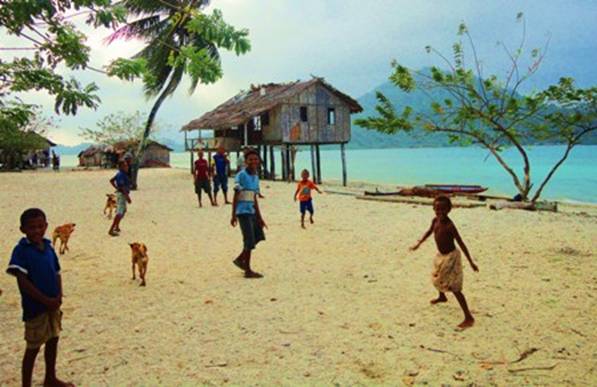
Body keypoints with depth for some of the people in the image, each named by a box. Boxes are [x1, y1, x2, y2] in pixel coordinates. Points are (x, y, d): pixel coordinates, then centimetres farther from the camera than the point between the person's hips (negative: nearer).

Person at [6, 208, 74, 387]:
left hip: (53, 305, 6)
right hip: (35, 307, -6)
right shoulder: (21, 250, -15)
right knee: (33, 348, 4)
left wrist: (58, 297, -6)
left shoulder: (48, 247, 4)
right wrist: (46, 300, -19)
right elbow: (22, 281, -20)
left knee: (53, 340, 18)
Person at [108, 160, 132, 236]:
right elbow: (122, 187, -27)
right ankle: (111, 230, -16)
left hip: (121, 194, 11)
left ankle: (117, 227, 36)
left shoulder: (119, 174, 11)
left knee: (123, 210, 25)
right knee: (120, 213, -14)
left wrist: (117, 188, 20)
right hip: (122, 195, -11)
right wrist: (127, 197, -25)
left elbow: (111, 180, 23)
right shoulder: (121, 175, -20)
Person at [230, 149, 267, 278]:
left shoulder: (256, 177, 12)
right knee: (249, 240, -5)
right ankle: (248, 271, 5)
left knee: (258, 236, 13)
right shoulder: (241, 175, -10)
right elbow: (236, 196, -12)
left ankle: (240, 259, 26)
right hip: (243, 211, -8)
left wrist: (259, 217, 17)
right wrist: (233, 216, -15)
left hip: (252, 211, 8)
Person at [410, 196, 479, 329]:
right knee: (437, 277, 30)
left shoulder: (449, 225, -26)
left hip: (451, 257, -8)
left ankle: (469, 318, -8)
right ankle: (442, 297, 61)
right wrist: (418, 244, 15)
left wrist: (471, 262, -24)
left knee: (454, 288, -11)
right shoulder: (435, 221, -4)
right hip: (441, 256, 9)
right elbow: (429, 231, 17)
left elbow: (461, 243, -25)